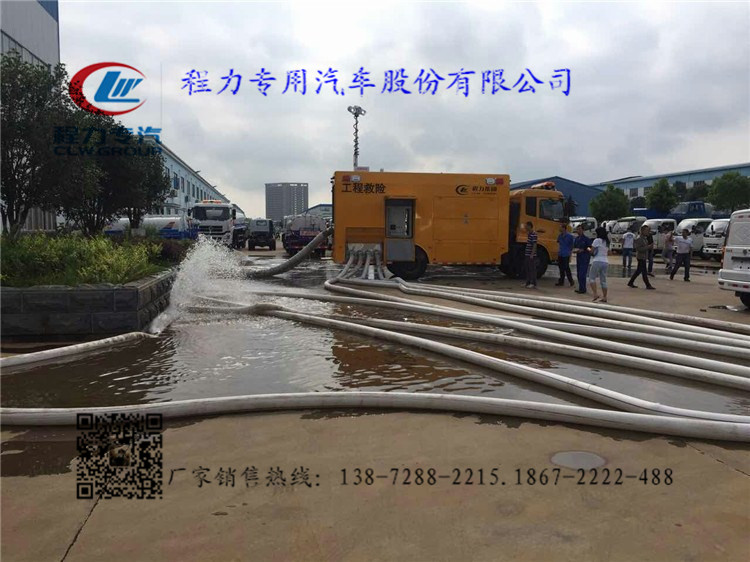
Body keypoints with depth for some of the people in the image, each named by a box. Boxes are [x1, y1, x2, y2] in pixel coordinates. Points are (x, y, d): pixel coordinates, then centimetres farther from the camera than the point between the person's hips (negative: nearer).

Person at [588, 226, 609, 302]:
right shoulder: (607, 242, 15)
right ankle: (604, 297, 9)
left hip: (597, 261, -7)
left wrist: (589, 249, 13)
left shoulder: (597, 240, -7)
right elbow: (607, 251, 14)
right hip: (605, 262, 7)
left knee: (591, 278, 2)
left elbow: (592, 252, -7)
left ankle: (595, 294, -12)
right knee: (603, 280, 9)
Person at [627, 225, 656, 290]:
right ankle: (648, 285, 0)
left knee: (638, 271, 13)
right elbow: (639, 249, -22)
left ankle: (630, 283, 20)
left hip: (644, 257, 10)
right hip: (641, 257, -10)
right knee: (644, 272, -5)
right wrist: (648, 246, -23)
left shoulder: (645, 238, 13)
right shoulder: (639, 239, -15)